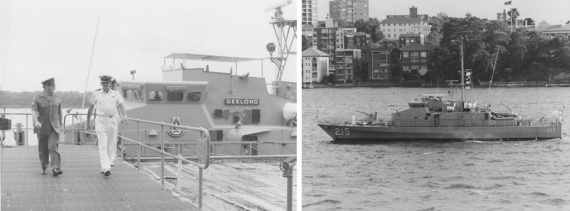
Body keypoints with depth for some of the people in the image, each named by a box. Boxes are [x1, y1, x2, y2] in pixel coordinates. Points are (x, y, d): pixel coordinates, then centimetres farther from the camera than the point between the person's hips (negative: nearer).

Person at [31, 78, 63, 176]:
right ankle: (44, 167, 30)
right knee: (43, 149, 9)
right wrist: (36, 122, -35)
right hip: (42, 127, -1)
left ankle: (55, 169, -23)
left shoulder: (57, 98, 5)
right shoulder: (37, 98, -6)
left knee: (53, 147, -14)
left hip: (54, 127, 1)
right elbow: (33, 112, -17)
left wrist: (60, 125, 18)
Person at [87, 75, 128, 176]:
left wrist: (124, 116, -19)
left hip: (113, 121, 2)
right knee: (103, 145, -12)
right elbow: (90, 108, 15)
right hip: (100, 121, -2)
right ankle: (106, 168, -21)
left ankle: (104, 167, 16)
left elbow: (121, 106, 0)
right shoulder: (96, 94, 7)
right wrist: (88, 122, 16)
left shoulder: (116, 94, 9)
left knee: (112, 145, 4)